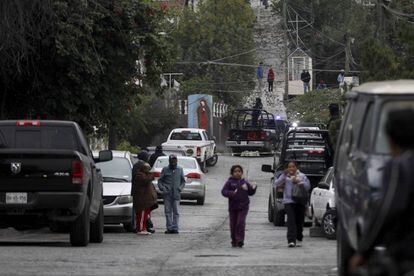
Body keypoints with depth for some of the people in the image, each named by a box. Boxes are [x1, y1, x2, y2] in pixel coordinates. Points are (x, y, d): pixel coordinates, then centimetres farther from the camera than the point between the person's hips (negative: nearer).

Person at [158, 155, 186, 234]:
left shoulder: (180, 169, 9)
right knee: (168, 211, -1)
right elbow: (160, 181, 8)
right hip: (167, 194, 0)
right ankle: (169, 228, 2)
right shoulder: (165, 169, 6)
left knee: (176, 212, -1)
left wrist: (180, 188, -3)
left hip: (176, 194, 0)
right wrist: (162, 188, -9)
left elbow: (183, 181, 13)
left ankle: (175, 228, 0)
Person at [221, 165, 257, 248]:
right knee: (233, 224, 6)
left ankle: (240, 240, -16)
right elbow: (223, 191, -5)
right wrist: (231, 193, -23)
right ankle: (234, 241, 19)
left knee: (241, 222, -15)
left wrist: (253, 188, -5)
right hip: (233, 207, 0)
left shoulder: (244, 183, 9)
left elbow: (250, 192, 16)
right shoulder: (230, 182, 2)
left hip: (243, 207, 0)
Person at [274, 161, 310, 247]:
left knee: (299, 221, 5)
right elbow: (277, 184, -3)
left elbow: (308, 186, 2)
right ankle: (291, 240, -21)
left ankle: (299, 239, 21)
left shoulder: (302, 176, 11)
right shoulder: (285, 176, 9)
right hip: (289, 201, -2)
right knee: (291, 221, -14)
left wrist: (298, 182, -12)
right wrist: (284, 175, -12)